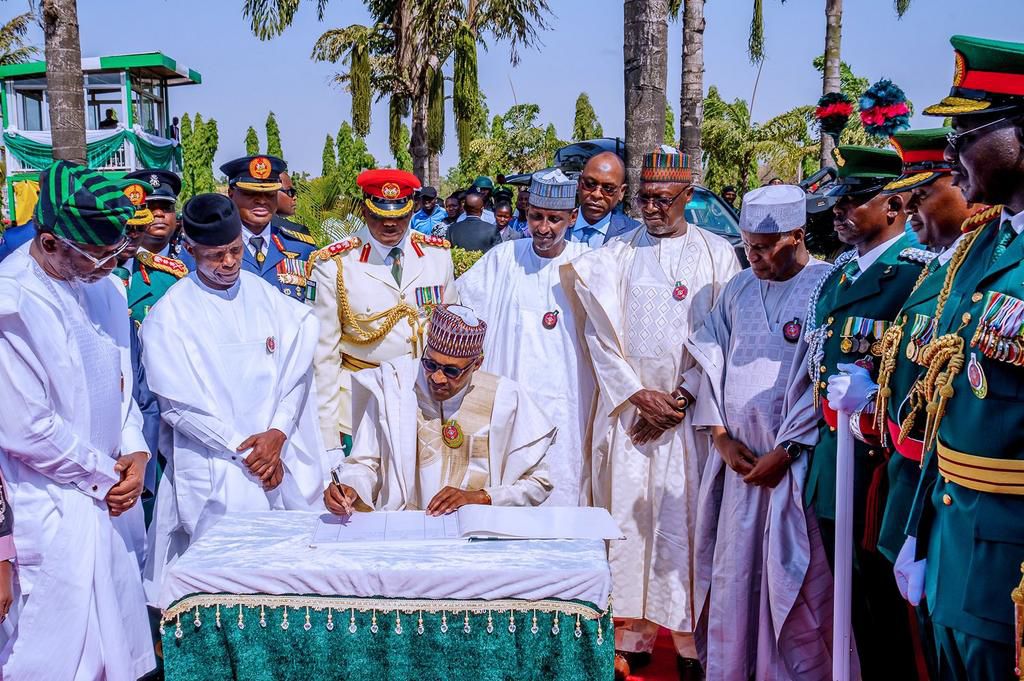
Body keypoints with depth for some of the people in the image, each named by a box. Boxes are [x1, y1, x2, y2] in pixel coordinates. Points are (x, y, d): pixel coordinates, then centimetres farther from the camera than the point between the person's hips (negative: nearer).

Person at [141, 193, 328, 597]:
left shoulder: (266, 296, 7)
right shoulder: (169, 314, -3)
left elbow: (297, 370, 3)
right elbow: (179, 402, -7)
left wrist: (277, 433, -11)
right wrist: (244, 450, -11)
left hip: (283, 456, 4)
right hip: (216, 469, -3)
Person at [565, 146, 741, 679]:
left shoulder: (717, 254, 5)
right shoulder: (616, 253, 7)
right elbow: (601, 333, 3)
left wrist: (682, 397, -8)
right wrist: (638, 394, -7)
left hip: (689, 410, -1)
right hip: (627, 408, 1)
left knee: (685, 515, -1)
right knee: (627, 511, 1)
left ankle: (692, 638, 9)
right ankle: (632, 634, 10)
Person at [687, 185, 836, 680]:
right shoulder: (738, 289, 9)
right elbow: (712, 362, 8)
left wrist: (785, 451, -13)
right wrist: (721, 436, -3)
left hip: (796, 464, -5)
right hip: (736, 457, 5)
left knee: (792, 583, 2)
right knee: (732, 575, 11)